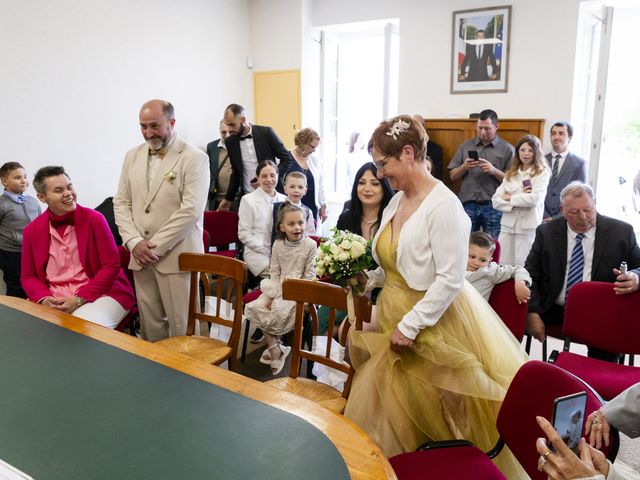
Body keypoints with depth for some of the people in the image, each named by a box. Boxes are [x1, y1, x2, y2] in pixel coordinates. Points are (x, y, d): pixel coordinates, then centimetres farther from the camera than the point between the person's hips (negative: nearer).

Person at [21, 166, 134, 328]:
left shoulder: (94, 219, -5)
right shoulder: (32, 230, 5)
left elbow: (111, 266, -7)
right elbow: (28, 277, 11)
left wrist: (80, 299, -15)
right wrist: (43, 299, -11)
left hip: (99, 294, -3)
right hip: (53, 299, 3)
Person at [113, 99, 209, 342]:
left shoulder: (194, 158, -7)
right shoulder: (132, 156, 12)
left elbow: (191, 210, -15)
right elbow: (121, 202, 11)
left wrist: (155, 247, -14)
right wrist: (134, 242, -5)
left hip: (176, 256, -5)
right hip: (141, 256, 5)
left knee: (181, 326, 1)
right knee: (149, 324, 10)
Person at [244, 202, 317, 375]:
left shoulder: (310, 245, -8)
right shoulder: (278, 244, 3)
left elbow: (309, 275, -9)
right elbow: (274, 272, 3)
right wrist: (273, 295, -8)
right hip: (279, 288, 5)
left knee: (280, 311, -27)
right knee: (256, 307, -15)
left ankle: (273, 342, 2)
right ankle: (275, 347, -3)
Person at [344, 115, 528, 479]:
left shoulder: (443, 205, -20)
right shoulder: (397, 201, 6)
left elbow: (450, 279, -23)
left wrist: (409, 326, -21)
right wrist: (367, 279, 4)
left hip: (432, 323, -8)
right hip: (396, 318, 8)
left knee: (429, 418, 7)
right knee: (383, 410, 16)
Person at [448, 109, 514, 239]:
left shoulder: (507, 149, 4)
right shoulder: (466, 146, 12)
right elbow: (453, 176, 10)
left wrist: (494, 170, -16)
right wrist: (464, 167, -8)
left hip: (493, 206, -2)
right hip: (468, 205, 2)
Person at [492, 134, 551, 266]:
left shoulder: (542, 173, 0)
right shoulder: (510, 174, 13)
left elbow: (535, 199, -16)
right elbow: (495, 200, 4)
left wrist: (510, 198, -4)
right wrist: (518, 201, -11)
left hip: (528, 228, -4)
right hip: (507, 226, 4)